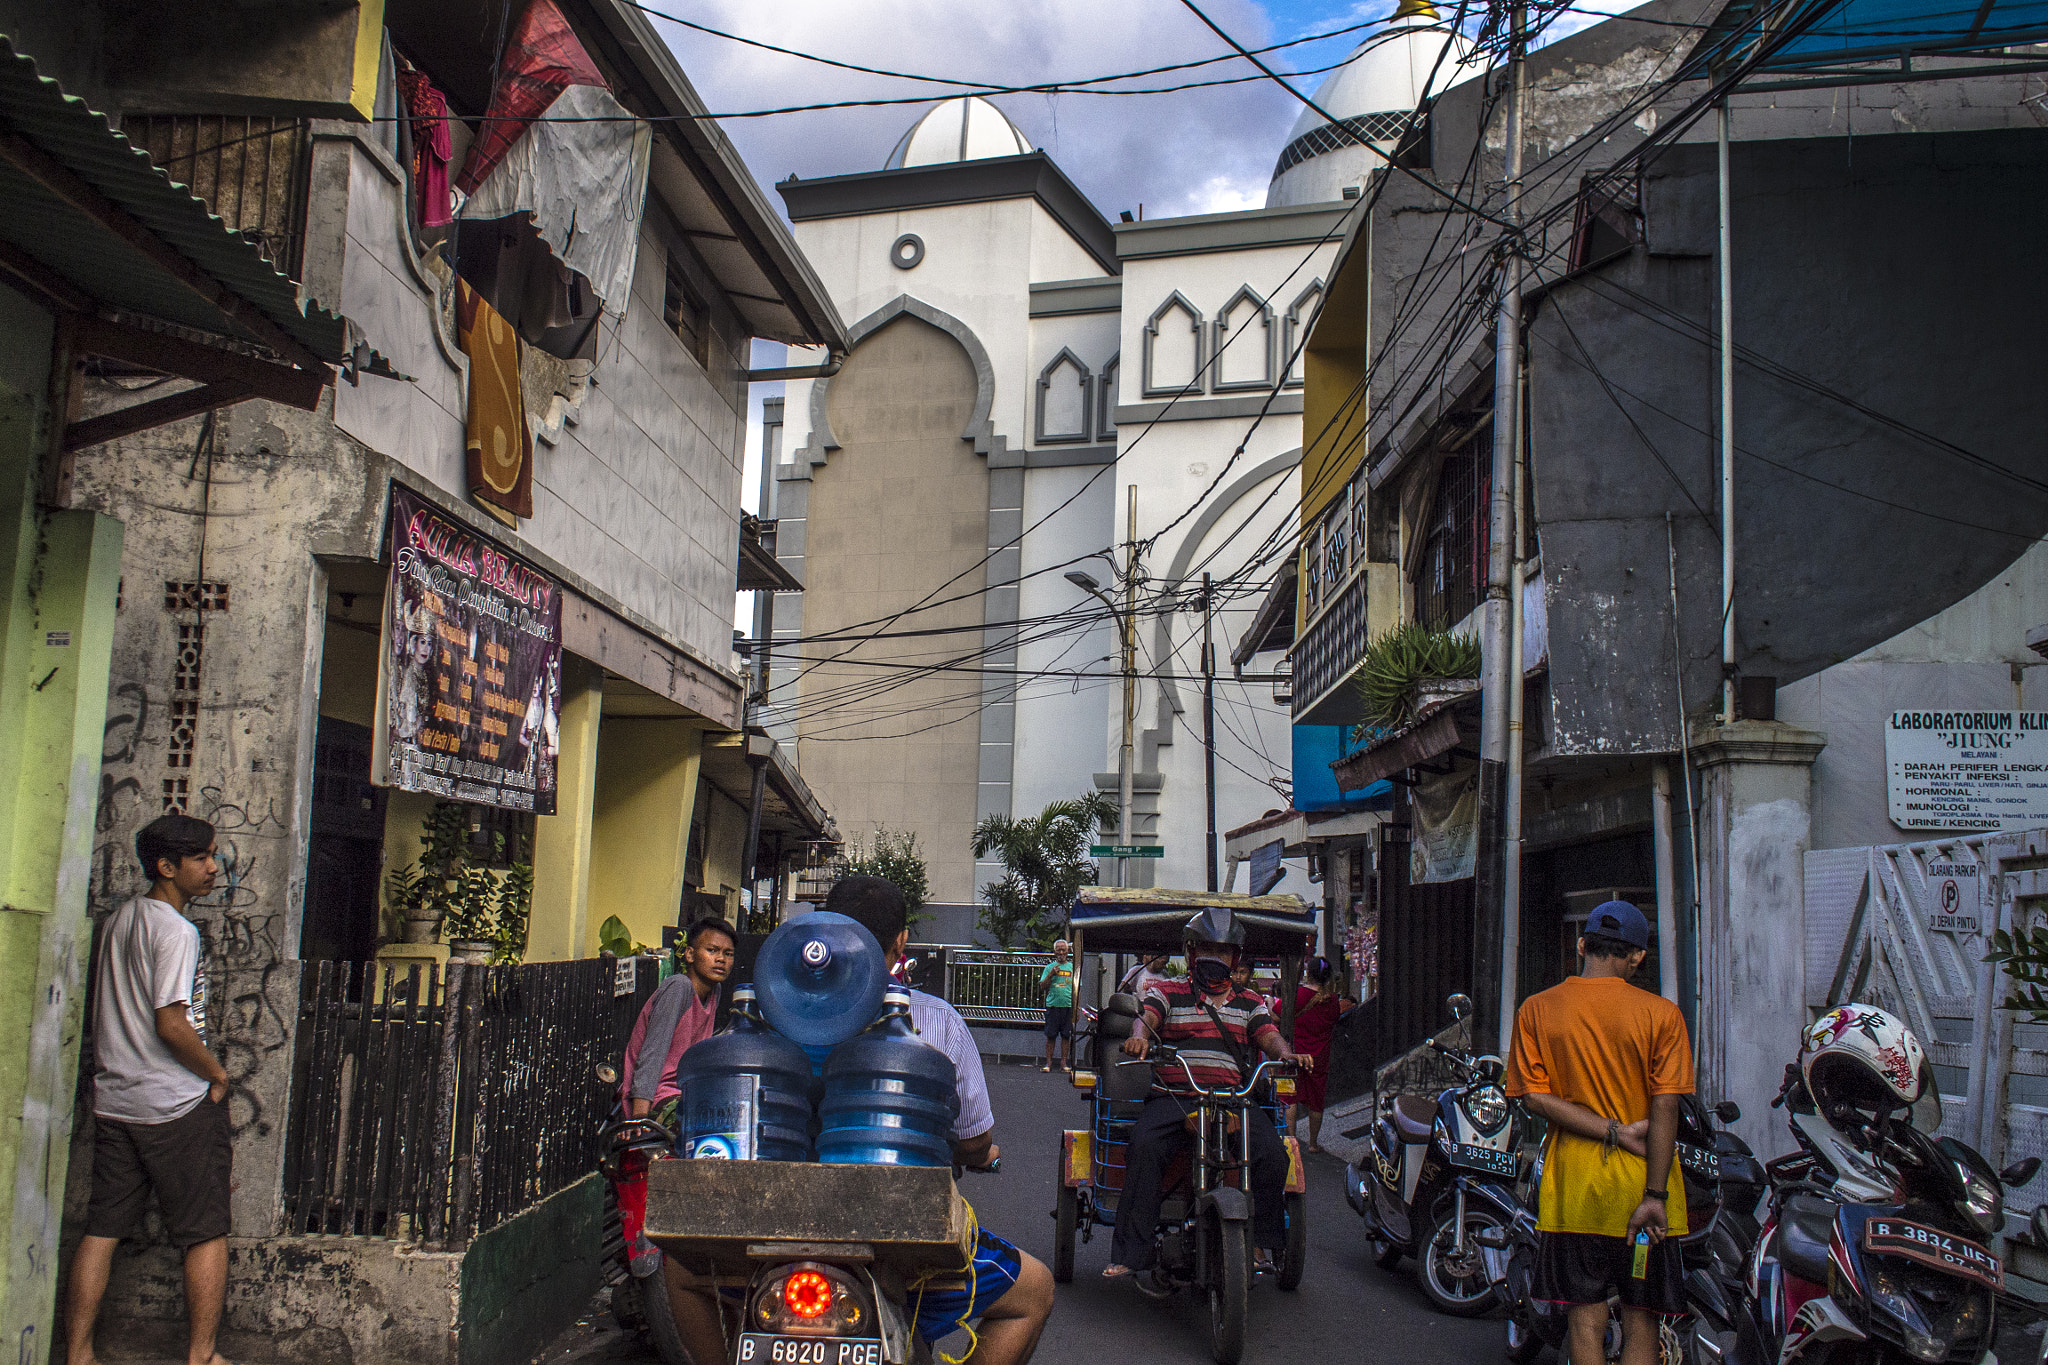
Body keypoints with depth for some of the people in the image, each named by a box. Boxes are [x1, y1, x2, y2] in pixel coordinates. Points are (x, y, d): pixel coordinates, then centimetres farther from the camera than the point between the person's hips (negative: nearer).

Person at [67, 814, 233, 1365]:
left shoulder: (116, 921, 11)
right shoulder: (176, 930, -16)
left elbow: (102, 1006, 19)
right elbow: (171, 1024, -22)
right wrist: (218, 1074, -8)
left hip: (114, 1101, 8)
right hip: (178, 1105, -8)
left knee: (103, 1228, 11)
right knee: (205, 1233, 2)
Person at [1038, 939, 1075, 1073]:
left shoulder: (1072, 967, 11)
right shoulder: (1050, 967, 8)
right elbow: (1042, 987, 3)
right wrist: (1051, 974, -10)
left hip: (1068, 1006, 1)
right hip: (1052, 1005, -1)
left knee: (1066, 1035, 2)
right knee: (1050, 1035, -1)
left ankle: (1064, 1062, 10)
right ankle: (1048, 1062, 6)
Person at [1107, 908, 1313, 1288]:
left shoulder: (1250, 1002, 22)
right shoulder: (1167, 992, 14)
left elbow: (1269, 1036, 7)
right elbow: (1146, 1017, -5)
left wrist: (1287, 1054, -18)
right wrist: (1139, 1036, -30)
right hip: (1172, 1097, -2)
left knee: (1272, 1154, -24)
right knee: (1144, 1148, -30)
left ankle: (1260, 1245, -6)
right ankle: (1134, 1254, -25)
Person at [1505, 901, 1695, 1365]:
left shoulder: (1536, 1009, -1)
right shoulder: (1661, 1014, -7)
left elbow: (1535, 1097, -7)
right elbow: (1665, 1108, -12)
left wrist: (1614, 1132, -9)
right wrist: (1654, 1196, -11)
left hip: (1572, 1187, 1)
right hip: (1640, 1187, -1)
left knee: (1586, 1322, 9)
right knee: (1640, 1324, 10)